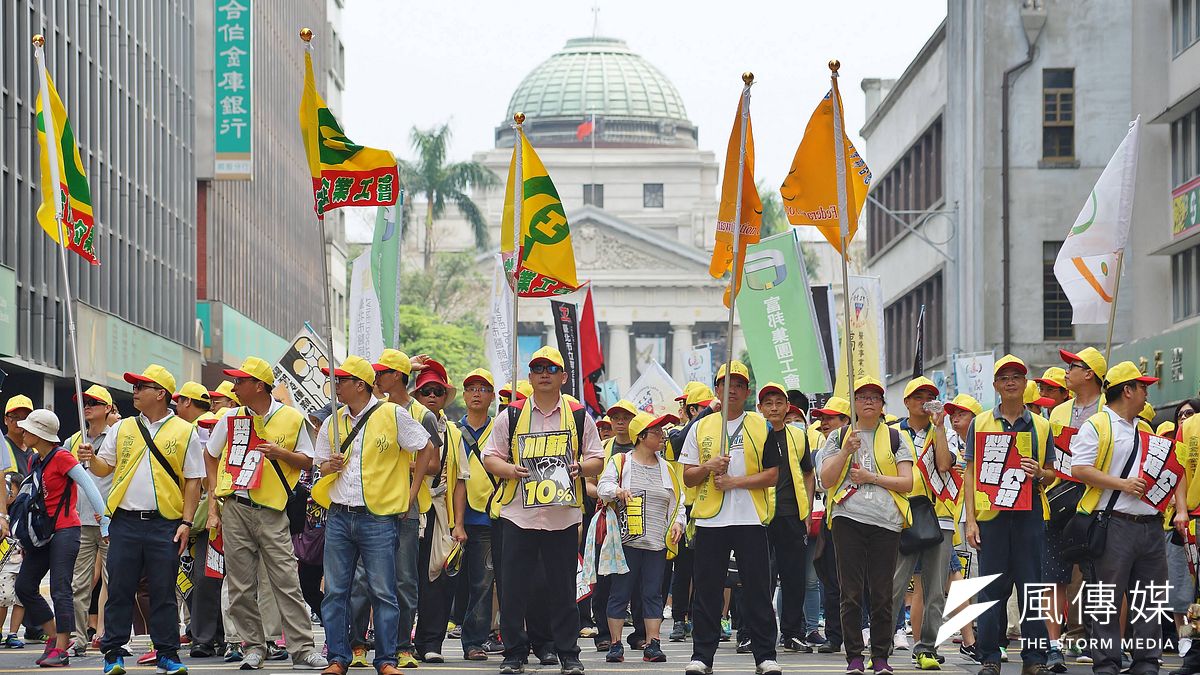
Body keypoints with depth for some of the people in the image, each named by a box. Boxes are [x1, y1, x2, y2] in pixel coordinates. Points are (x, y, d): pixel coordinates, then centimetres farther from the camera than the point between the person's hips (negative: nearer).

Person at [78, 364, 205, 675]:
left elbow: (193, 482, 2)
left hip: (165, 524, -3)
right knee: (119, 590, 2)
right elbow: (104, 468, 16)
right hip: (125, 521, 3)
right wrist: (90, 459, -6)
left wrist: (187, 522, -6)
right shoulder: (122, 429, 13)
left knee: (163, 592, 1)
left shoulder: (184, 432, 3)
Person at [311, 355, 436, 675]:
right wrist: (329, 466, -3)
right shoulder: (333, 422, 12)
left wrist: (411, 493, 2)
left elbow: (427, 449, 3)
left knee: (383, 593, -2)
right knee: (335, 591, 3)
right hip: (339, 517, 5)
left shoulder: (393, 414, -3)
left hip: (379, 517, -5)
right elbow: (321, 464, 21)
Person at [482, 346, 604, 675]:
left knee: (563, 587, 3)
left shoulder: (579, 417, 8)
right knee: (514, 587, 0)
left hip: (563, 515, 0)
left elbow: (597, 459, 11)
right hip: (519, 513, 0)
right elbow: (490, 458, 8)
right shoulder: (511, 416, 7)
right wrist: (510, 470, -13)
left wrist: (580, 468, -11)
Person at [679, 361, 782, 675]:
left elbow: (773, 475, -2)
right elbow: (688, 477, 9)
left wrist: (735, 481, -12)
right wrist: (708, 467, -11)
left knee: (758, 592, -1)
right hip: (709, 520, 2)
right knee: (706, 592, 3)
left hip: (751, 520, -2)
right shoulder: (701, 427, 11)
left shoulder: (762, 426, 5)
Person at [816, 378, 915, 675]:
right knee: (851, 592, -3)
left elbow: (907, 482, 4)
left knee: (882, 593, -1)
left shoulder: (896, 438, 12)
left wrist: (872, 477, -7)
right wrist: (846, 451, -8)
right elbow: (826, 480, 4)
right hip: (848, 518, 0)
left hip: (886, 521, 0)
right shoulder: (838, 437, 13)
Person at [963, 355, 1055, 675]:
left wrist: (1039, 474, -9)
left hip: (1029, 513, 1)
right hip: (991, 513, -1)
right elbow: (970, 474, 7)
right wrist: (970, 520, -2)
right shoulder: (981, 423, 9)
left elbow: (1051, 473, 16)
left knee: (1031, 585, 0)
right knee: (992, 588, 0)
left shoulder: (1040, 426, 12)